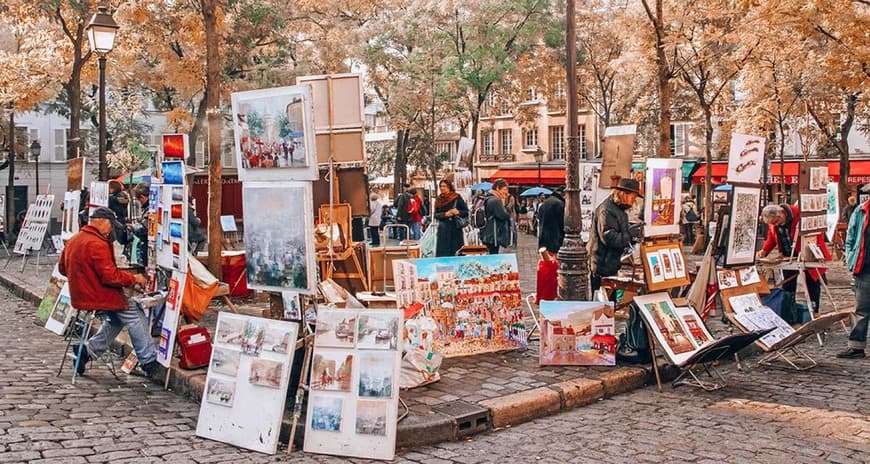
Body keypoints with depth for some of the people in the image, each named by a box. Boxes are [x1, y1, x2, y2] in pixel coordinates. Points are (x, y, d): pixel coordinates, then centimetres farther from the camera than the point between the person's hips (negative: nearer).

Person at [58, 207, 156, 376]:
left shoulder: (73, 240, 10)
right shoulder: (98, 244, -20)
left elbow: (62, 268, 22)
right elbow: (110, 276, -23)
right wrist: (133, 279, -9)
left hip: (79, 297, 10)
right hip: (98, 298, -10)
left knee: (118, 316, 21)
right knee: (136, 316, -1)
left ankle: (89, 350, 14)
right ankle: (149, 361, 2)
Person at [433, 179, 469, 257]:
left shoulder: (457, 198, -2)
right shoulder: (439, 200, 9)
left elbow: (466, 211, -1)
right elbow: (436, 215, 7)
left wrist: (458, 212, -19)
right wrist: (445, 214, -10)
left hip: (456, 228, -3)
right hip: (443, 229, 3)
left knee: (456, 253, -2)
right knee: (442, 253, -2)